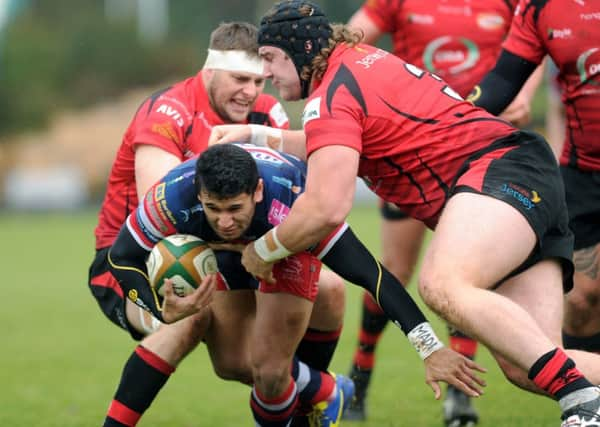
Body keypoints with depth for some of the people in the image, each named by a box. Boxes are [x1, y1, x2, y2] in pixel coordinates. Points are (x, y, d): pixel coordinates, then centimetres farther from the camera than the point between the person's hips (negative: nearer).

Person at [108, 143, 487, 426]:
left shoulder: (291, 200, -46)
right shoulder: (172, 197, -40)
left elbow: (369, 272, -44)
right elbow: (122, 257, -22)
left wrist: (430, 347, -48)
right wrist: (161, 309, -41)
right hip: (216, 251, 3)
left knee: (268, 368, -16)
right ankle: (327, 393, 32)